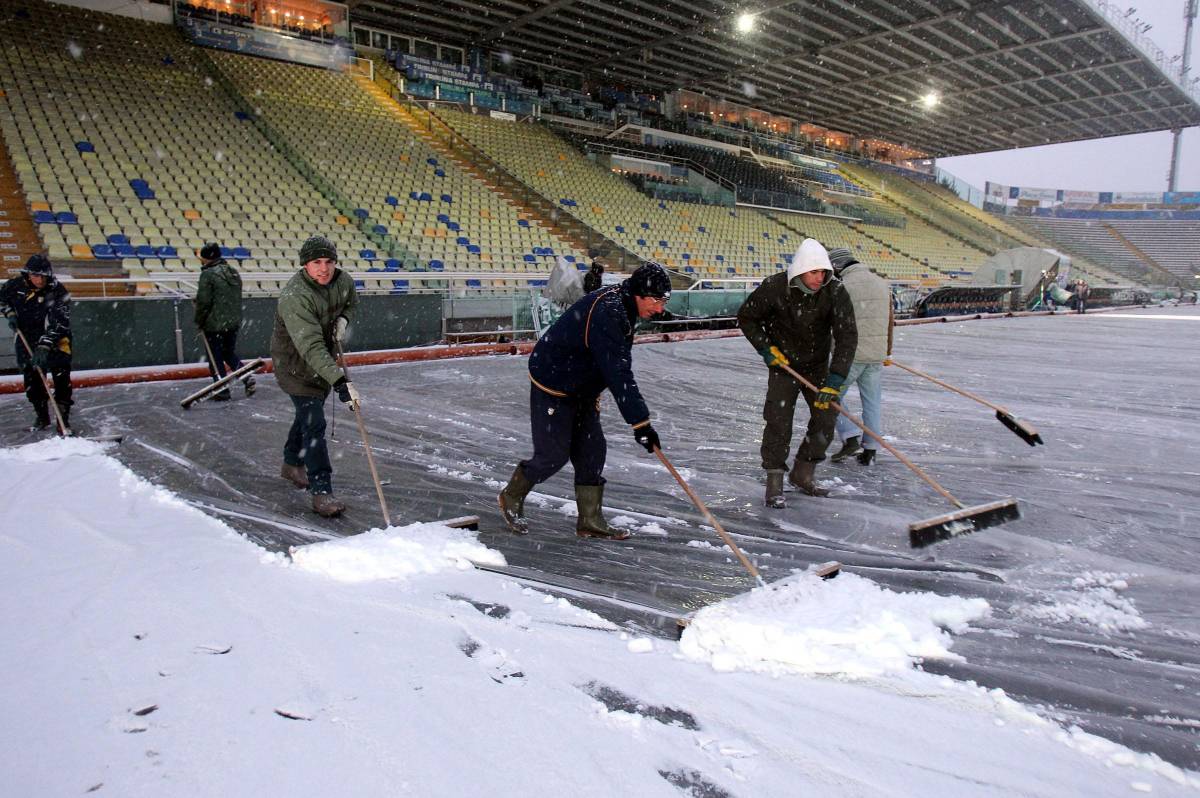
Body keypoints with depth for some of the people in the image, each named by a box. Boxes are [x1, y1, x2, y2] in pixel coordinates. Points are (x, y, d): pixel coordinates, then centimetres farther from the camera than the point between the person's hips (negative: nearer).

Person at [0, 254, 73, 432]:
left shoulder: (58, 291, -19)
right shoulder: (15, 285, -7)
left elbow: (58, 324, -25)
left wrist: (44, 346, -33)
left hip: (55, 337, -3)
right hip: (26, 336, 4)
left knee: (61, 376, -11)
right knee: (32, 378, 6)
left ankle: (63, 417, -5)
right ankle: (41, 415, 21)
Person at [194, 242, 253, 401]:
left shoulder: (208, 274, -14)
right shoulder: (234, 272, 8)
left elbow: (203, 301, -15)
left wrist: (199, 322, -2)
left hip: (214, 324, -7)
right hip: (234, 322, 7)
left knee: (215, 358, 5)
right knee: (229, 353, 20)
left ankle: (223, 391, 8)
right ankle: (247, 377, 2)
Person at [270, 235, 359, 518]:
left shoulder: (343, 280, -10)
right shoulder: (295, 296, -33)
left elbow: (351, 302, 16)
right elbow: (311, 347, -41)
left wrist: (342, 320, -6)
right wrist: (340, 381, -49)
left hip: (326, 359, 7)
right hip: (295, 364, -7)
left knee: (309, 413, 23)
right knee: (314, 424, -14)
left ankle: (292, 463, 47)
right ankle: (322, 492, -9)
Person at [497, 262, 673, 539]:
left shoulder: (621, 303, 1)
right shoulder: (607, 313, -31)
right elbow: (618, 373, -35)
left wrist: (594, 393, 23)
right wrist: (640, 422, -35)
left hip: (581, 387, 9)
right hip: (553, 385, -9)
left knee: (592, 451, 6)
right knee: (553, 455, -2)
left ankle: (590, 520, 15)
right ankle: (511, 497, 23)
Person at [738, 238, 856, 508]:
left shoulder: (835, 291, -20)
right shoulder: (774, 287, -22)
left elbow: (847, 337, -23)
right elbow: (746, 317, -4)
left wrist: (833, 382, -31)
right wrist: (766, 347, -14)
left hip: (818, 364, 3)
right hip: (783, 363, -2)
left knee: (826, 418, 2)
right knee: (778, 421, -10)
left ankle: (803, 474, 22)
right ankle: (774, 483, 1)